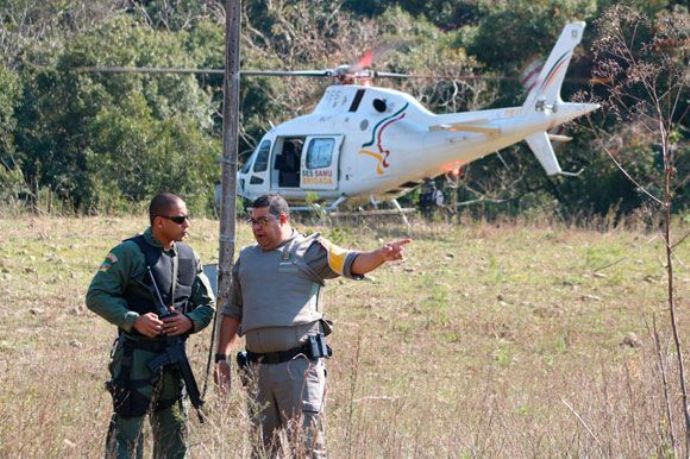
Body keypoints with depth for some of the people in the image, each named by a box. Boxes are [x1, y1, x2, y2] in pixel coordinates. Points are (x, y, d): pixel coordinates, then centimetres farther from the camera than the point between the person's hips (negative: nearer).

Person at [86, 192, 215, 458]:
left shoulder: (188, 257, 10)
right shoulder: (130, 253, -9)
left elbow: (207, 304, 16)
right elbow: (97, 296, -11)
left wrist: (190, 321, -6)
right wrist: (133, 320, -22)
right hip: (135, 358, -6)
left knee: (175, 437, 12)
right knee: (126, 434, -6)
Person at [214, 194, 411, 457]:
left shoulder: (310, 250, 2)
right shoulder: (246, 259, 19)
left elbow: (351, 263, -13)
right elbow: (233, 312, 24)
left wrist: (381, 256, -34)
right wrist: (221, 357, 17)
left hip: (299, 365, -6)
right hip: (258, 366, 6)